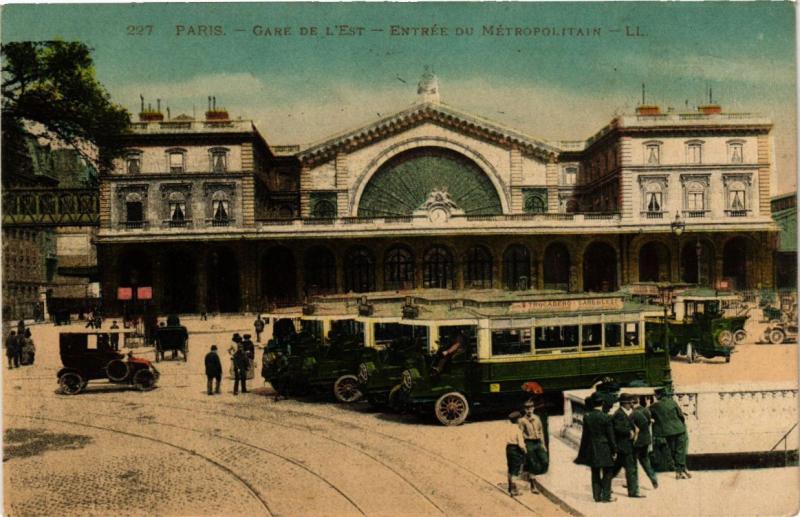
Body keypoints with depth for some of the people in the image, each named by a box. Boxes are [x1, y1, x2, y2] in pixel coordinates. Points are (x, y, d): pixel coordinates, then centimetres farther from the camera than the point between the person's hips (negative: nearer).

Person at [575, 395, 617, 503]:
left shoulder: (586, 417, -4)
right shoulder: (605, 417, -13)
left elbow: (585, 434, 2)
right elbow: (610, 435, -9)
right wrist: (614, 450, 0)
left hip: (591, 449, 4)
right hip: (604, 448, -3)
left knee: (595, 473, 13)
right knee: (607, 472, 8)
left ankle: (597, 496, 15)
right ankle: (606, 496, 6)